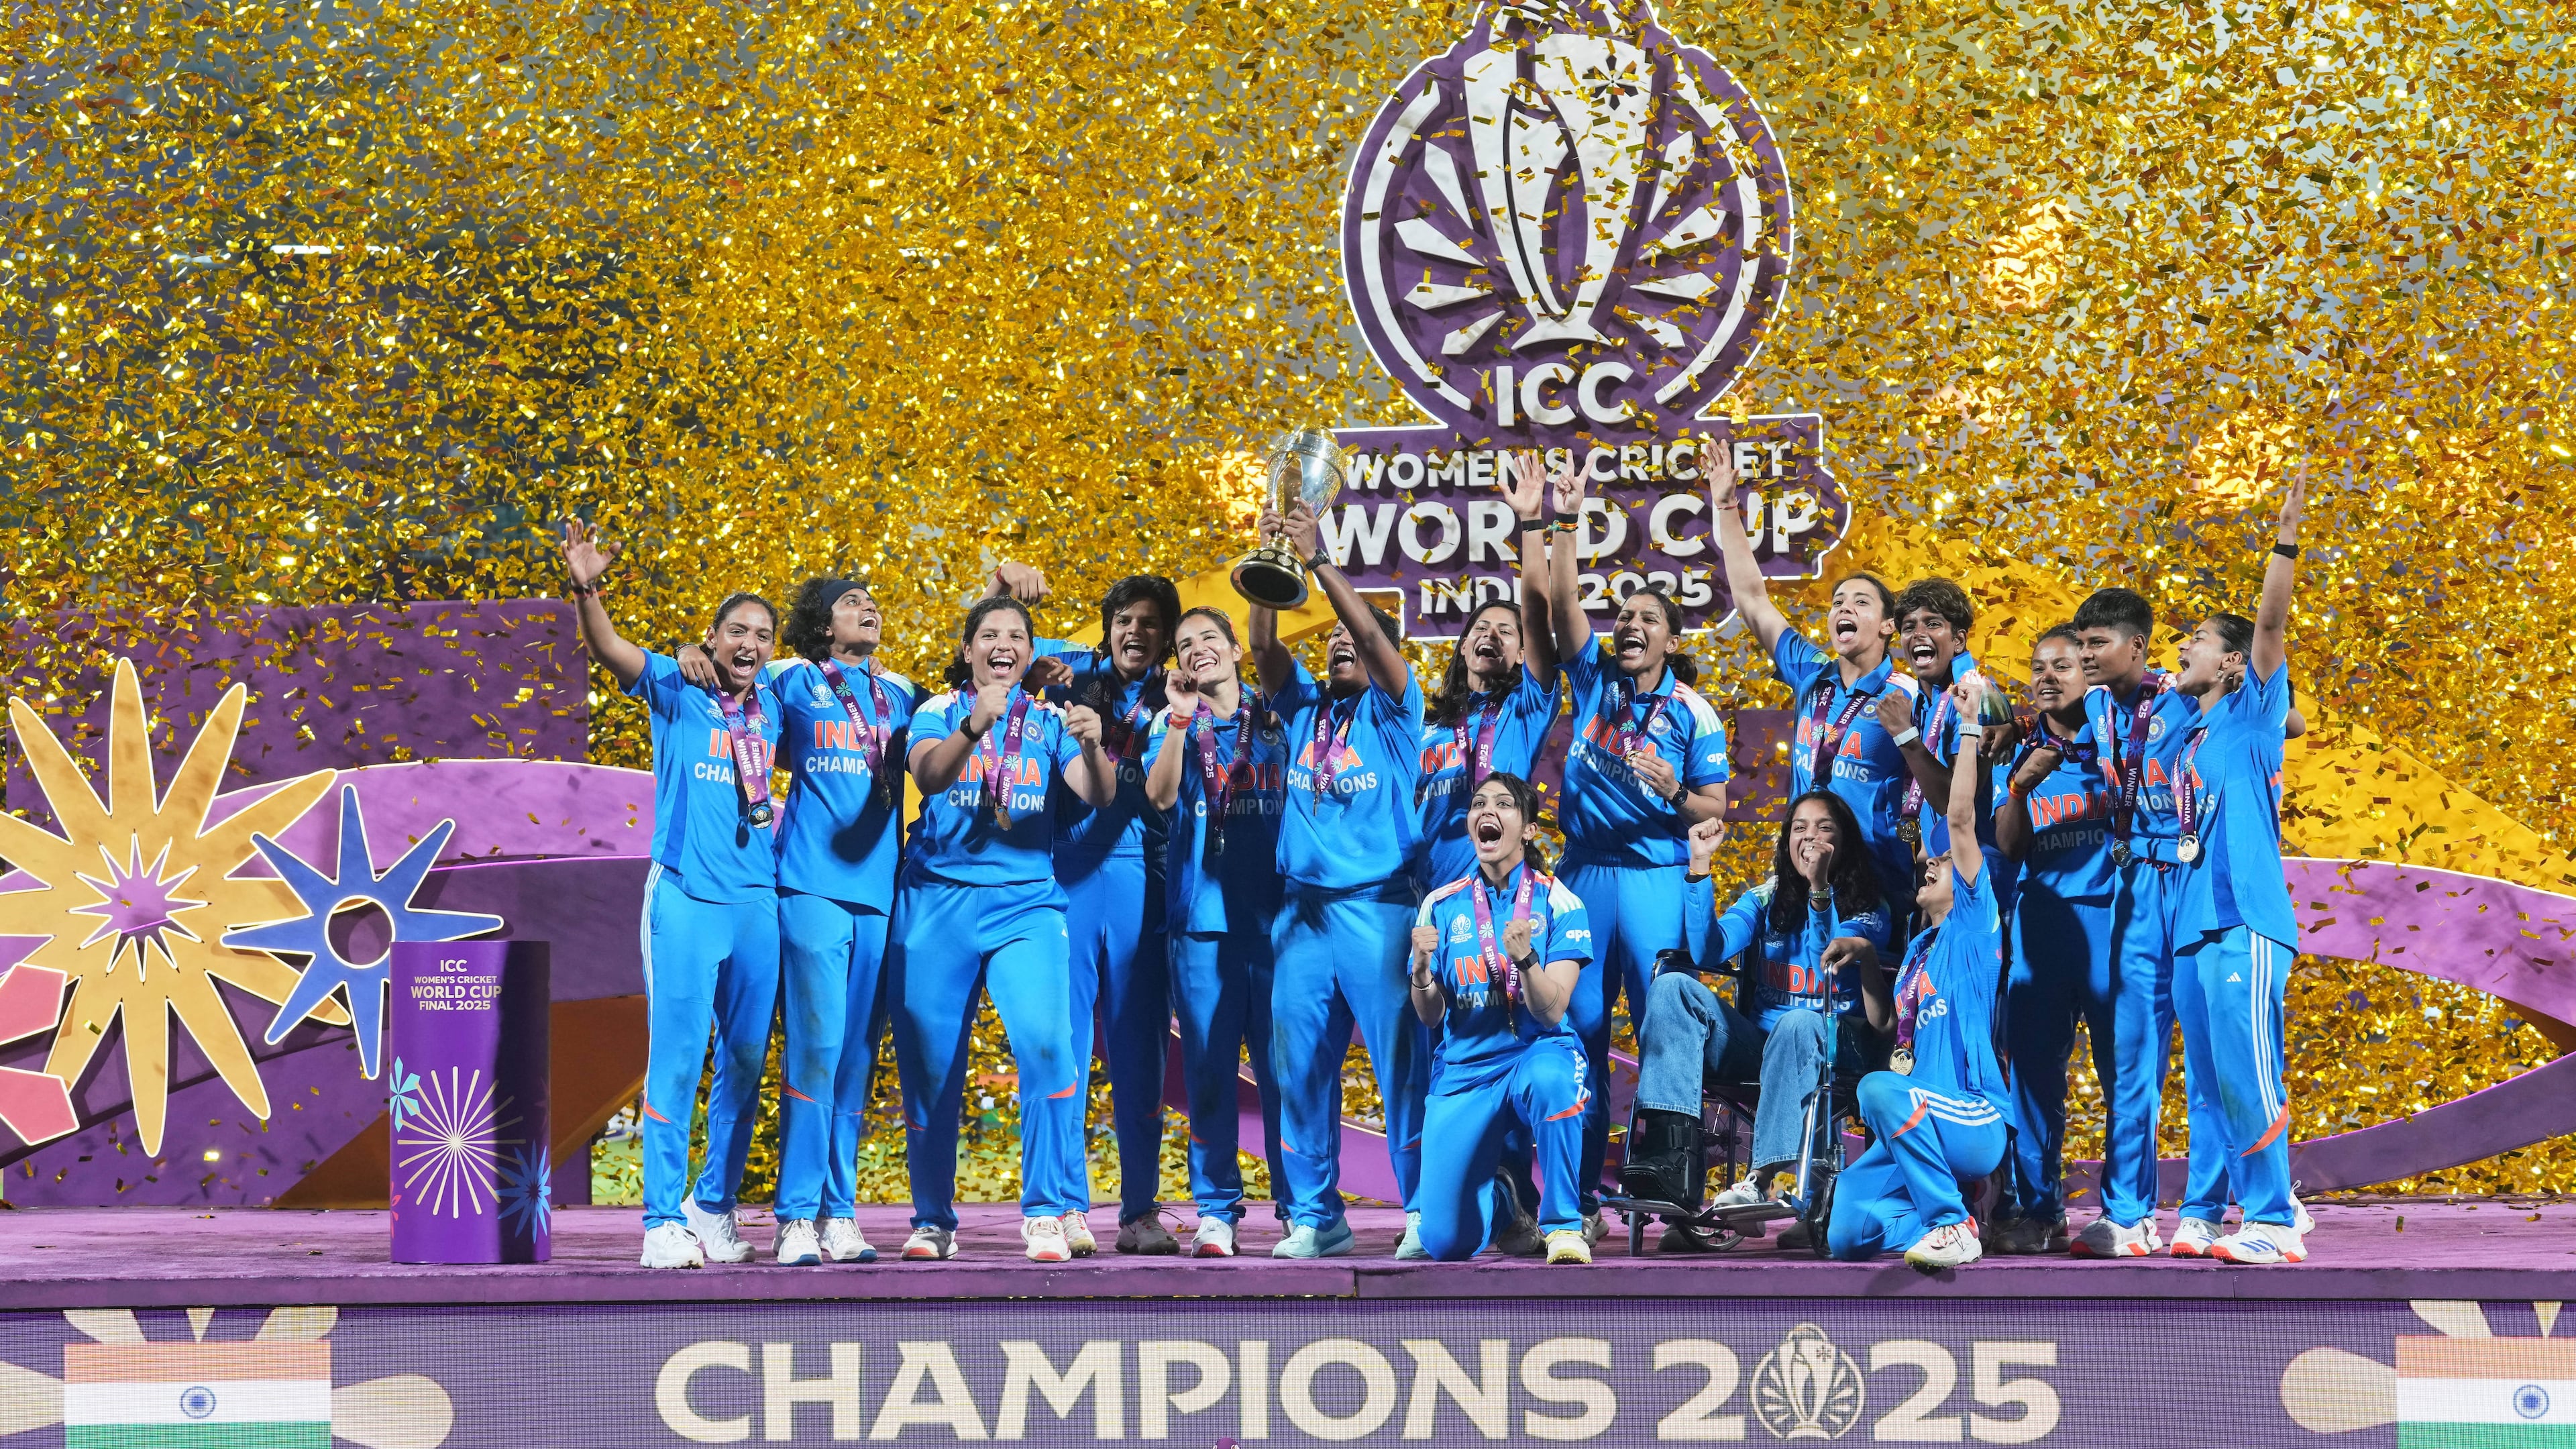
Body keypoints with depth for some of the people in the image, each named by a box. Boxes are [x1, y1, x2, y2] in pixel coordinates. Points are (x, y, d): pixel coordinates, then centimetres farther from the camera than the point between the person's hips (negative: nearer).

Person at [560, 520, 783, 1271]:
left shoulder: (772, 706, 13)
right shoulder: (676, 691, 1)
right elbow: (609, 650, -15)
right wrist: (586, 590, -33)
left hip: (759, 899, 5)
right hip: (686, 895, -5)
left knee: (745, 1060, 9)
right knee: (677, 1055, -7)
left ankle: (714, 1205, 22)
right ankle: (664, 1218, -6)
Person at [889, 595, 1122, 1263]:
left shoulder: (1049, 721, 10)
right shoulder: (939, 711, 6)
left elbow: (1100, 794, -4)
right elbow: (929, 775, -14)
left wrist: (1093, 747, -25)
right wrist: (973, 728, -33)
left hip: (1026, 902, 0)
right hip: (938, 900, 0)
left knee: (1046, 1042, -21)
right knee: (929, 1065, 2)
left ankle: (1050, 1212, -15)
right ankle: (933, 1220, 18)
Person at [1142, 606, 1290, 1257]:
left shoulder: (1275, 719, 13)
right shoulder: (1176, 723, 11)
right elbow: (1160, 794, -6)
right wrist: (1180, 719, -14)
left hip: (1272, 911, 0)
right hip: (1201, 914, 0)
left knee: (1282, 1067, -3)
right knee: (1208, 1070, -1)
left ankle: (1300, 1208, 2)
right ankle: (1216, 1211, 3)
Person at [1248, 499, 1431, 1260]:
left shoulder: (1392, 708, 5)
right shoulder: (1303, 706, 16)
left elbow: (1372, 633, -10)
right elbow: (1264, 646, 2)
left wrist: (1317, 557, -15)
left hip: (1378, 905, -5)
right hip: (1303, 909, 5)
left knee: (1403, 1061, -7)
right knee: (1299, 1066, 3)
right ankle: (1315, 1217, 10)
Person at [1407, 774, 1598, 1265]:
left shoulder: (1557, 902, -5)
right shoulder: (1442, 905, 3)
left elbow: (1551, 1012, -13)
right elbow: (1430, 1016, 2)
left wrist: (1524, 959, -32)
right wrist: (1421, 968, -19)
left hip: (1537, 1054, -3)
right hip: (1464, 1072, 3)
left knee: (1547, 1077, -43)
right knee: (1446, 1242, -6)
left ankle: (1564, 1224, -23)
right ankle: (1501, 1198, 32)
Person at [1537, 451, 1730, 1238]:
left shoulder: (1693, 713, 1)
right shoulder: (1594, 679, 7)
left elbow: (1716, 806, 2)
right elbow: (1561, 602, -4)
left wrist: (1675, 795, -18)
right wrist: (1566, 525, -13)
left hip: (1655, 878, -3)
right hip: (1585, 872, 3)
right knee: (1579, 1032, 3)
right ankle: (1580, 1195, 8)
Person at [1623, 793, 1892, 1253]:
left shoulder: (1867, 908, 5)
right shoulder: (1767, 899, 15)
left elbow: (1833, 970, -14)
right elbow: (1707, 953, -2)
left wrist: (1820, 889, -25)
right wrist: (1700, 865, -8)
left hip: (1837, 1046, -4)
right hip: (1758, 1042, 4)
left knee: (1798, 1023, -39)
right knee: (1673, 987, -20)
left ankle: (1762, 1177, -44)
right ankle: (1667, 1156, -39)